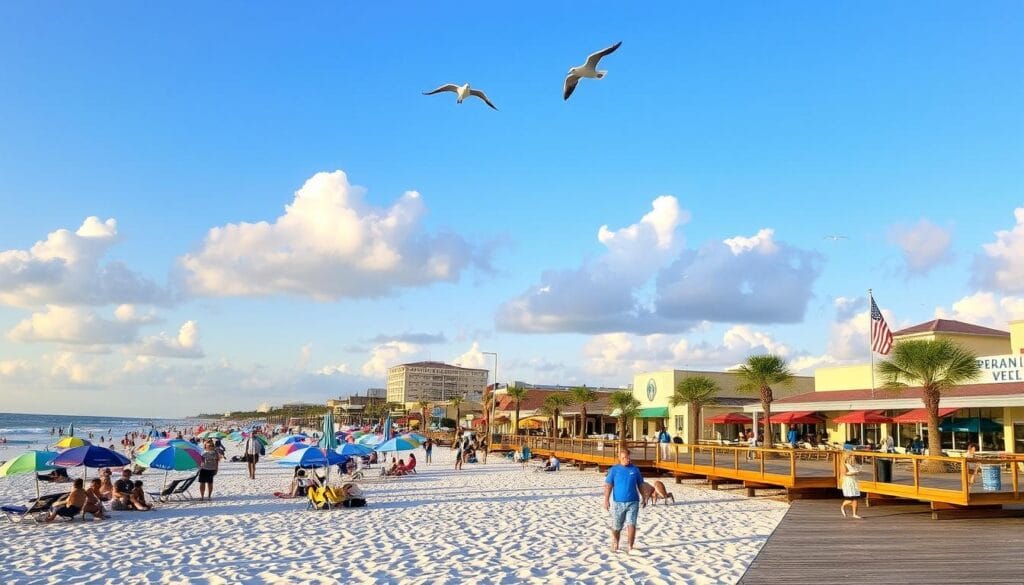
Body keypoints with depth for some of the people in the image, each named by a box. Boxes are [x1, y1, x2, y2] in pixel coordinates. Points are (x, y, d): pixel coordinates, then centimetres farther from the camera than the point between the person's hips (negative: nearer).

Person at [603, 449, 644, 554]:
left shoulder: (635, 469, 5)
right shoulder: (614, 470, 0)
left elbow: (640, 485, 14)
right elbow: (608, 485, -5)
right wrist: (606, 500, -14)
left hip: (633, 502, 0)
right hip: (618, 502, 0)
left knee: (631, 525, -10)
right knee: (616, 527, 9)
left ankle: (630, 547, -4)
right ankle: (615, 545, 31)